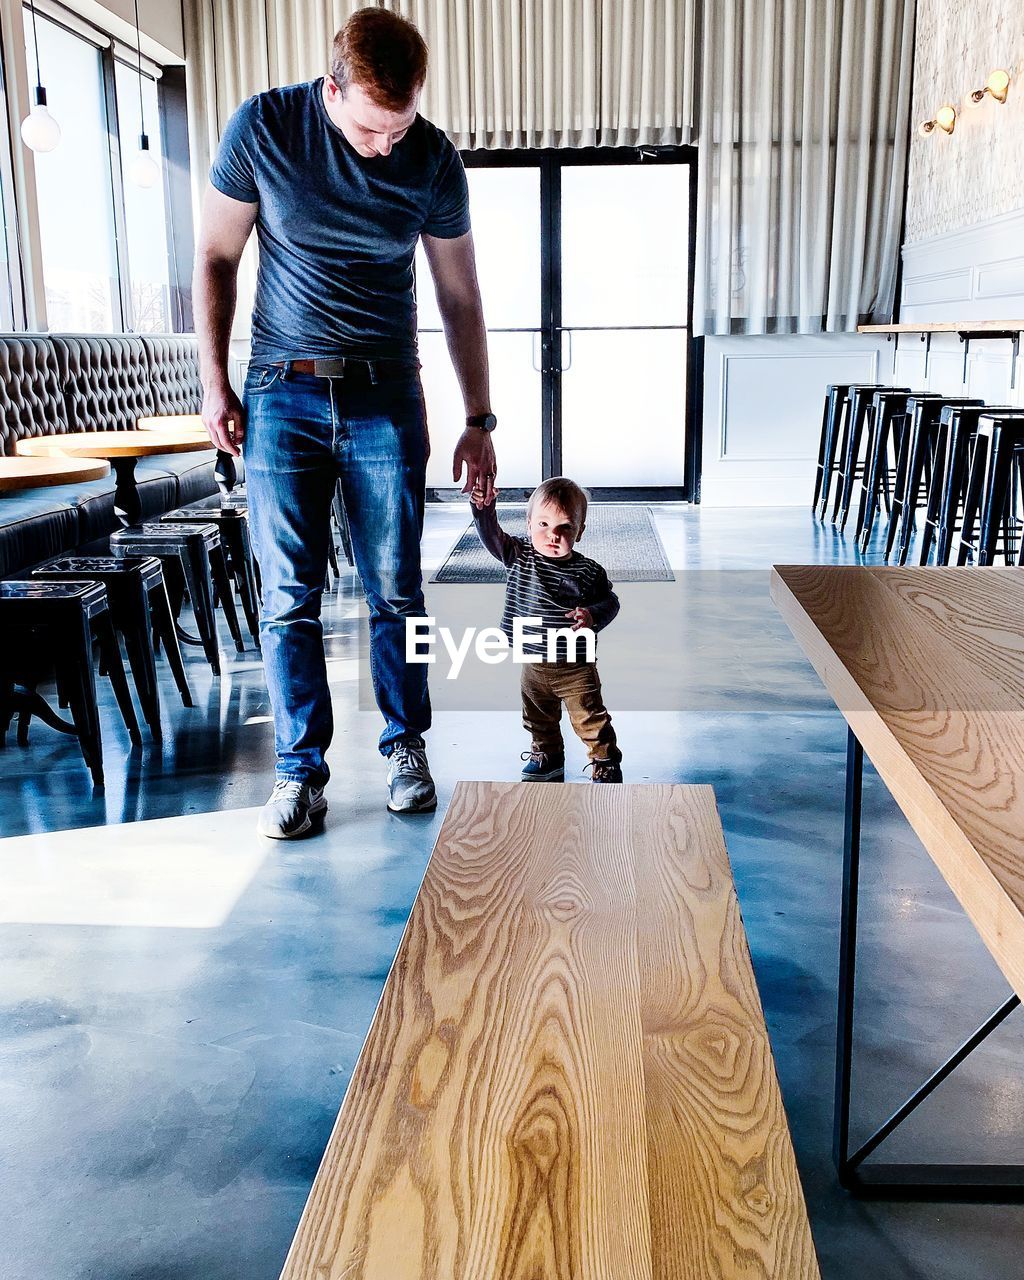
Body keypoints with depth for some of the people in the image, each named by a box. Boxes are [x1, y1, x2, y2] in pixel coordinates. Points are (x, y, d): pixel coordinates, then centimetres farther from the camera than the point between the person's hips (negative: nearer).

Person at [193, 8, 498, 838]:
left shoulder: (434, 160, -3)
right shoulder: (263, 127, -6)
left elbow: (460, 297, 5)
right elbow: (216, 257, 4)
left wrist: (480, 420, 4)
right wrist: (215, 384, -1)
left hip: (386, 399, 1)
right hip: (282, 396, 0)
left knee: (395, 591, 3)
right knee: (289, 598, -1)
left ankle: (407, 749, 20)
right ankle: (302, 771, 9)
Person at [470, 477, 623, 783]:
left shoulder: (588, 572, -13)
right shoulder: (519, 556, -6)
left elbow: (610, 601, -4)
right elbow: (492, 535, -13)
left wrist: (592, 616, -23)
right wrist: (484, 508, -30)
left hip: (576, 668, -4)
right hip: (533, 666, 4)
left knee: (590, 720, 6)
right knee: (539, 720, 22)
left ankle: (606, 764, 24)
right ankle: (548, 757, 42)